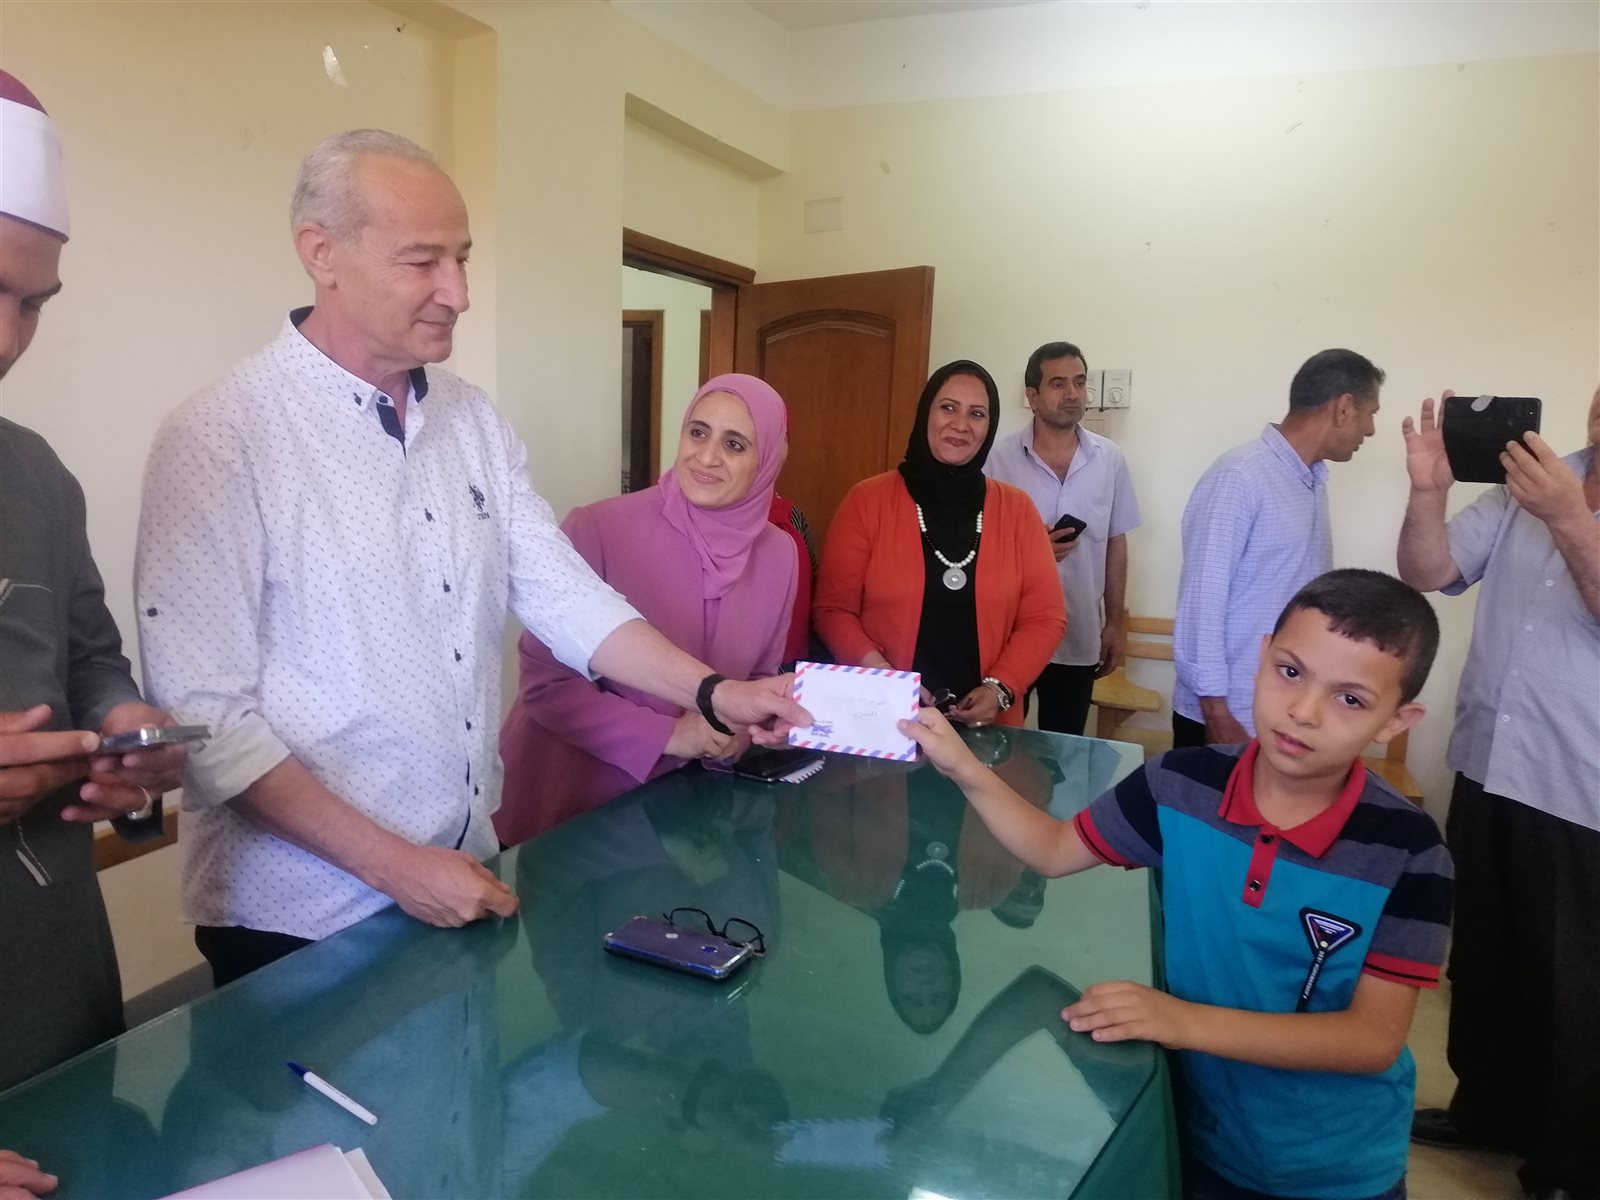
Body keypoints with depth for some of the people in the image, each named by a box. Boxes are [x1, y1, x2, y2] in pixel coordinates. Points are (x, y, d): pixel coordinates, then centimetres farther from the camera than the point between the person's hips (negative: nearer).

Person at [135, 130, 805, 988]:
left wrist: (715, 694, -10)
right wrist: (394, 864, -19)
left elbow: (562, 595, 1)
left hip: (463, 881, 6)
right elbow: (207, 714, -18)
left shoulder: (474, 422, 4)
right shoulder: (220, 437, -16)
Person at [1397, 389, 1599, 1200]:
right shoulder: (1528, 480, 5)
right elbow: (1427, 572, -2)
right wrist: (1428, 491, -18)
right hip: (1488, 767, 5)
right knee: (1481, 958, 19)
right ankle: (1487, 1108, 40)